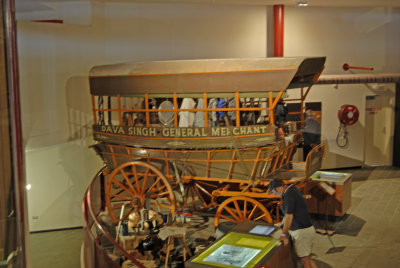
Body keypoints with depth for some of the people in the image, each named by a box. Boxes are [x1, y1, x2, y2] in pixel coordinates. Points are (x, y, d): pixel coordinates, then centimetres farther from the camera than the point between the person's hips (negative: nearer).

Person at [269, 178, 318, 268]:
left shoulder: (288, 195, -20)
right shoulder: (293, 190, 10)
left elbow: (289, 216, -21)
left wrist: (284, 235, -14)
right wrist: (282, 223, 34)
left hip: (301, 232, -10)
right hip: (307, 228, 10)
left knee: (305, 260, 0)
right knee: (307, 258, 17)